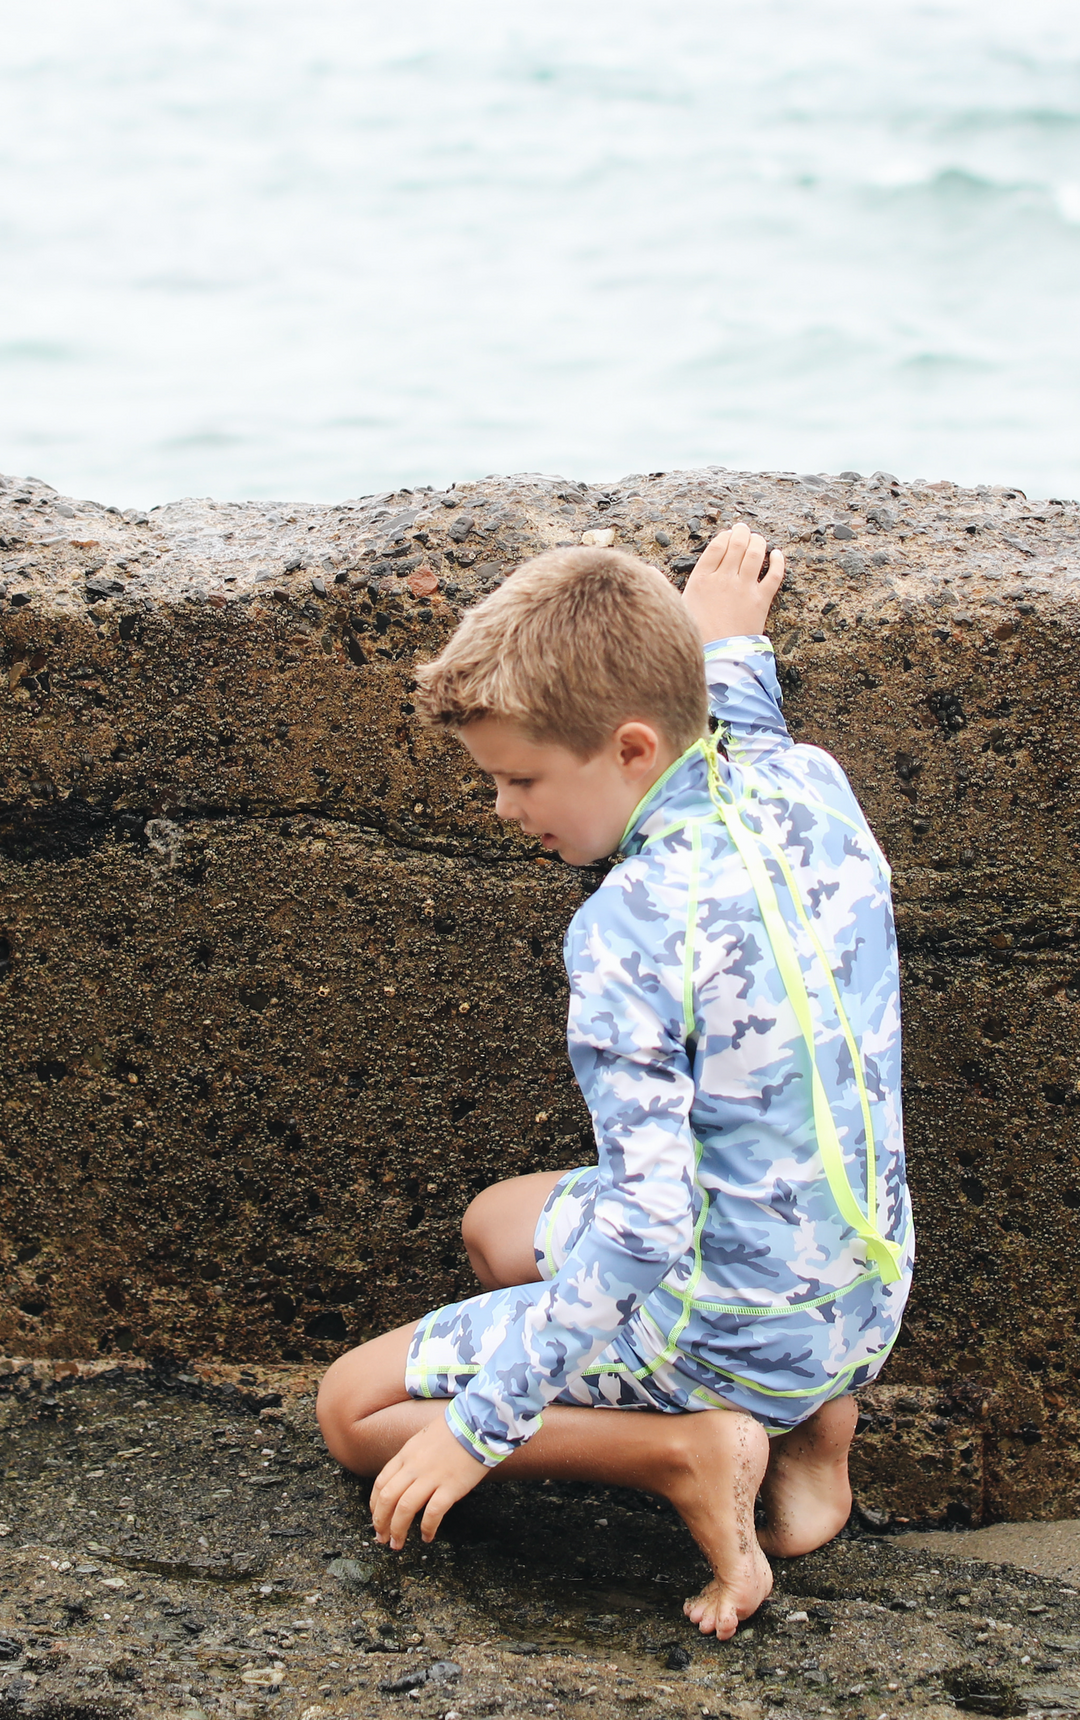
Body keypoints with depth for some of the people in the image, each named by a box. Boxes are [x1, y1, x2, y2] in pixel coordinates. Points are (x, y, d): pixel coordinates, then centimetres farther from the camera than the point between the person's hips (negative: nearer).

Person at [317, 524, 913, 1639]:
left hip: (733, 1327, -8)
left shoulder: (630, 929, -27)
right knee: (495, 1225, 30)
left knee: (354, 1410, 4)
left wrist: (478, 1424, -20)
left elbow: (643, 1230, -27)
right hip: (862, 1305, 8)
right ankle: (804, 1419, 15)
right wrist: (728, 644, 31)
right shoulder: (814, 784, -7)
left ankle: (686, 1445, -8)